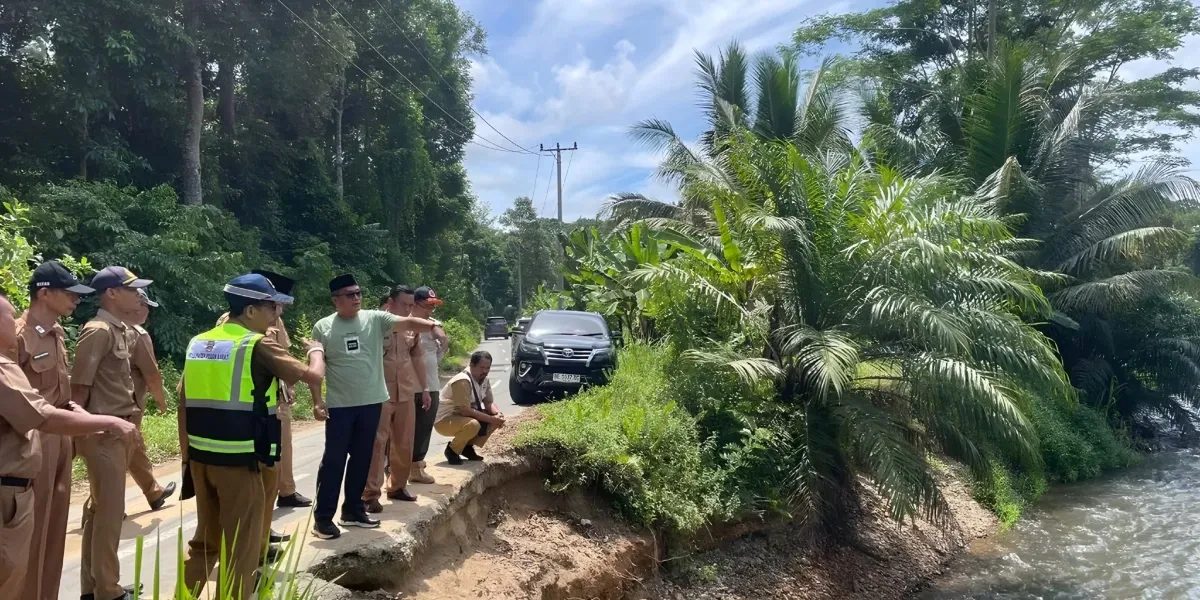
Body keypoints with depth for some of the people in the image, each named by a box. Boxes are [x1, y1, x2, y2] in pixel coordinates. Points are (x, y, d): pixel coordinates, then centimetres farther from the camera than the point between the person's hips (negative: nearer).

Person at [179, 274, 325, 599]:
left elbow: (184, 404, 11)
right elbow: (313, 375, -11)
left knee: (205, 540, 22)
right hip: (239, 460, -7)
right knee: (240, 549, 5)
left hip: (201, 457, 7)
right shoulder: (259, 344, -10)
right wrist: (316, 350, 11)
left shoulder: (198, 343, 9)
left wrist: (187, 455, 18)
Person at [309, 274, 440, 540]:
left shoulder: (375, 319, 0)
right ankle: (322, 516, 11)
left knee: (362, 460, 13)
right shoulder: (323, 327, -2)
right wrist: (317, 401, -6)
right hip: (339, 405, -2)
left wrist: (432, 326, -33)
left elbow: (406, 323, -14)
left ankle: (352, 510, 26)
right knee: (334, 461, 1)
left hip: (371, 402, 3)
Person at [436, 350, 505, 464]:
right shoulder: (462, 381, -28)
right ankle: (452, 450, -8)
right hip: (444, 420, -9)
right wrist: (491, 419, -31)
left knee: (497, 418, -3)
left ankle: (468, 447, 9)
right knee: (473, 424, -36)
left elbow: (489, 402, 2)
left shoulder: (484, 380, 0)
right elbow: (465, 411, -32)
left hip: (464, 416, 9)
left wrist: (498, 414, -20)